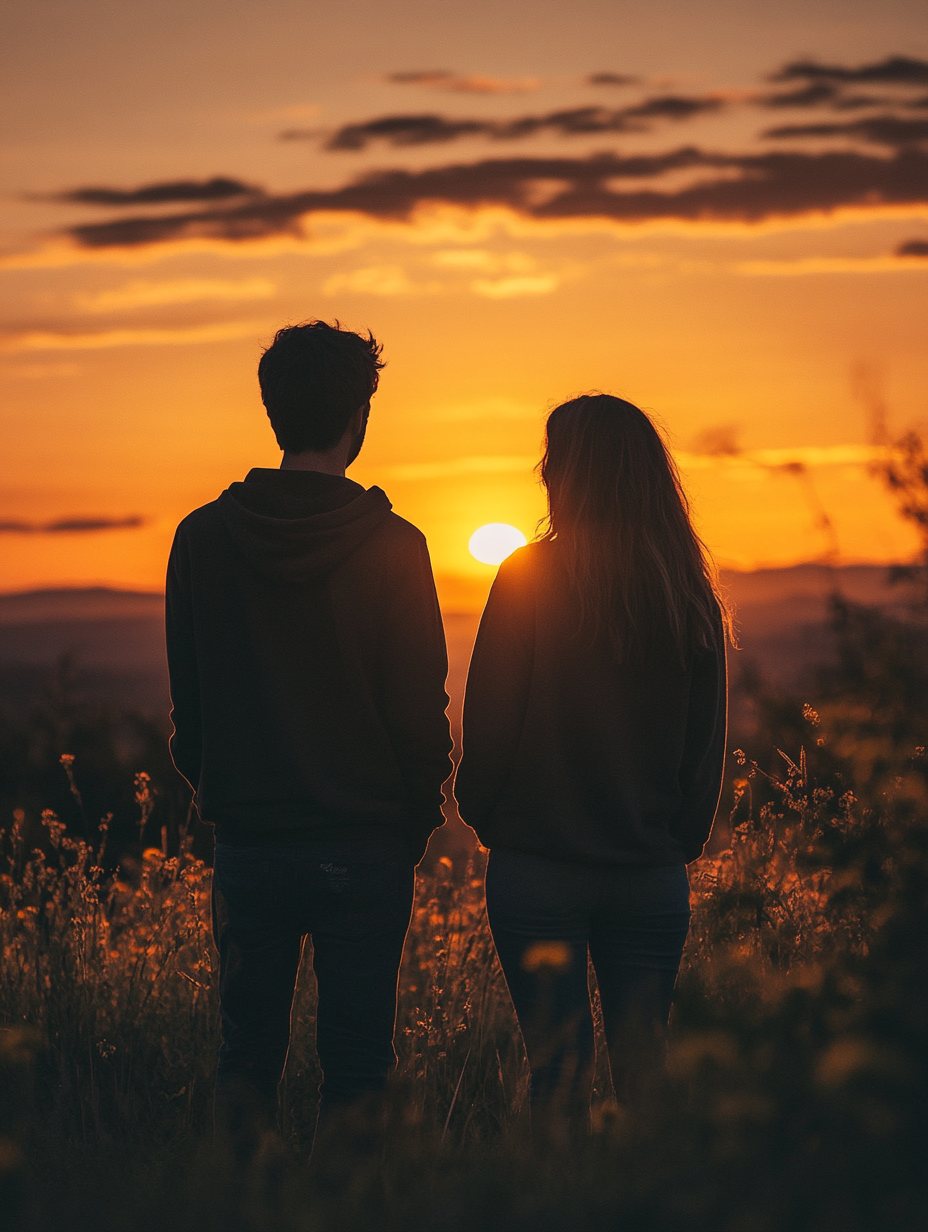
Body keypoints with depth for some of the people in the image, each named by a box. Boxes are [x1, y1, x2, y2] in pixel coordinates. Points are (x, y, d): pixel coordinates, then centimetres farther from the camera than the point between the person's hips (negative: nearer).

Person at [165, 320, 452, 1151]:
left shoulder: (202, 539, 0)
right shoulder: (393, 548, -9)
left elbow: (186, 704, 7)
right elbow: (422, 711, -5)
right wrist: (415, 827, 8)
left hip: (246, 841, 2)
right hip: (366, 847, -2)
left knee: (246, 1058, 11)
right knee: (355, 1065, 6)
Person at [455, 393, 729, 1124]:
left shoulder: (529, 580, -10)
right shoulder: (691, 593, 1)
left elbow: (491, 724, -7)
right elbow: (709, 743, 8)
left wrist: (485, 816, 9)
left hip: (538, 867, -3)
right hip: (654, 873, 3)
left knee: (559, 1073, 4)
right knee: (644, 1065, 11)